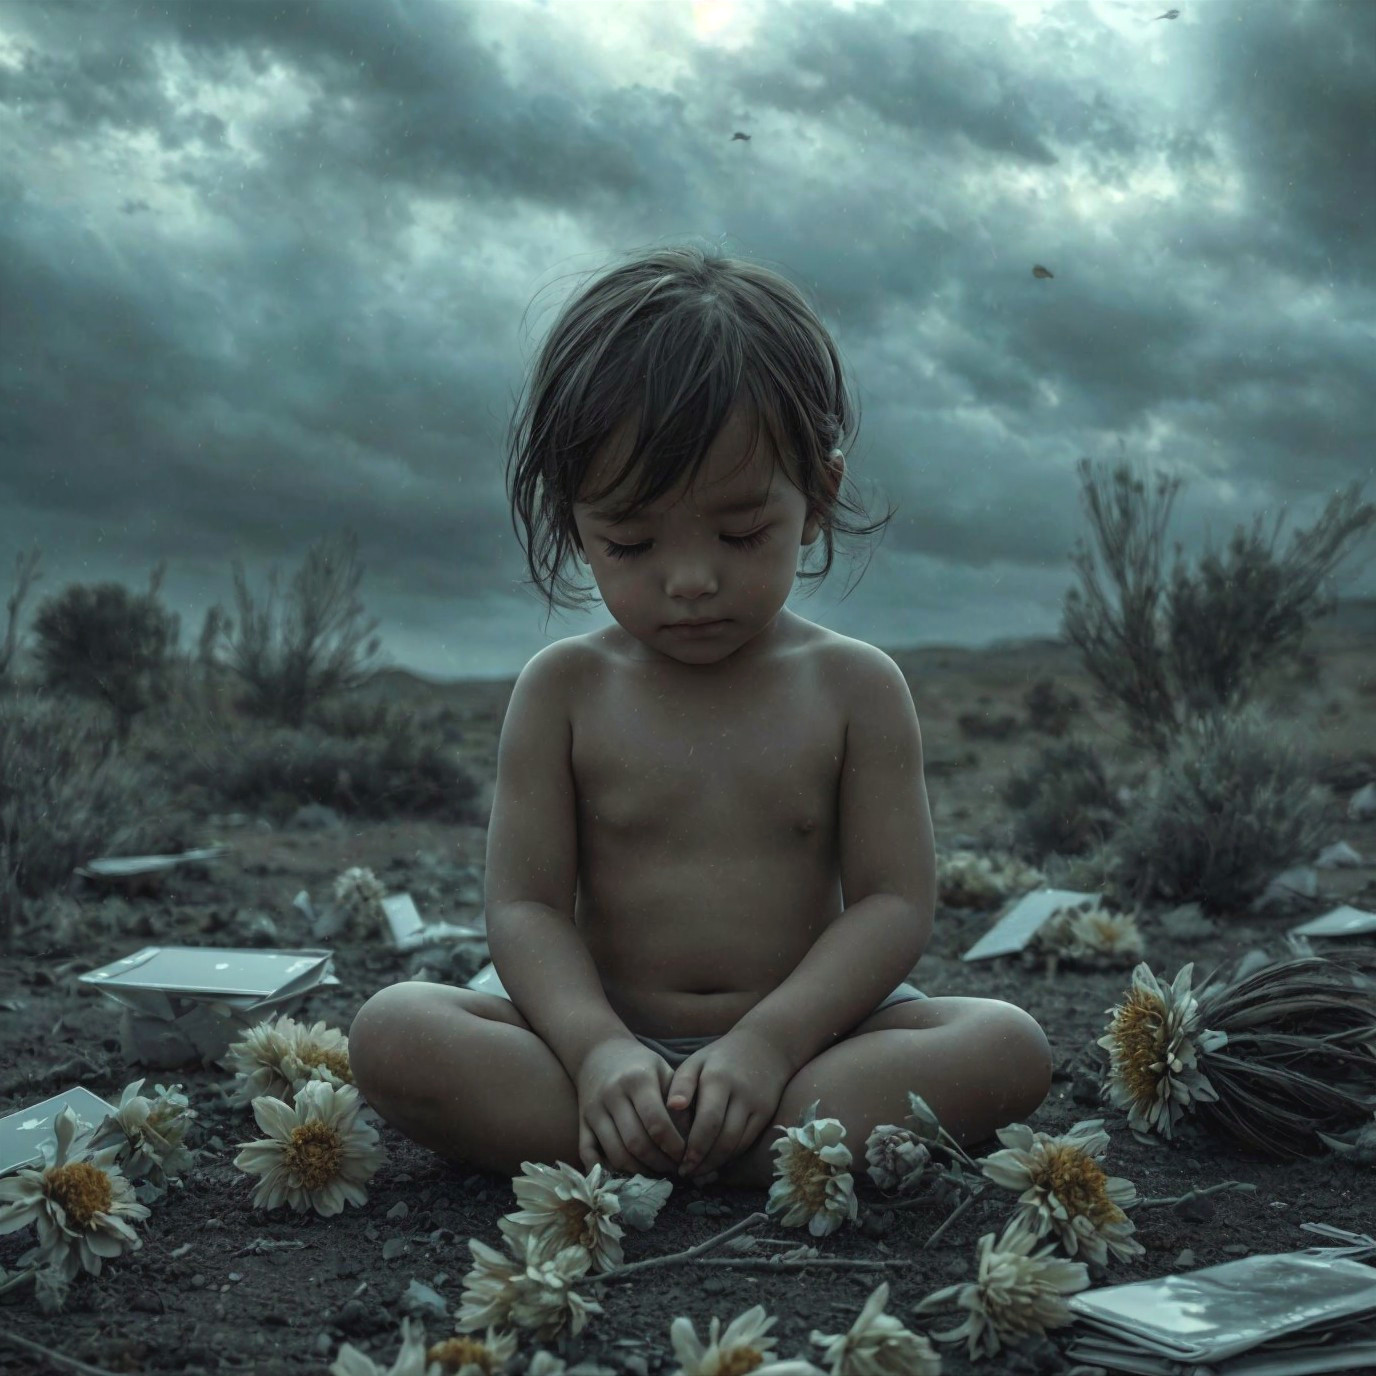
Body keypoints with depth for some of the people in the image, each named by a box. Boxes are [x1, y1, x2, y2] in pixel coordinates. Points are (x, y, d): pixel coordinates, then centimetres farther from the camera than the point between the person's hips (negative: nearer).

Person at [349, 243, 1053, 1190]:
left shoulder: (856, 688, -1)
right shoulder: (564, 690, 0)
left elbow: (895, 903, -6)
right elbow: (525, 903, -4)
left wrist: (770, 1040, -21)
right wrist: (594, 1046, -23)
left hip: (804, 1028, 0)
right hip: (600, 1031, 0)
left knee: (1009, 1045, -24)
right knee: (391, 1031, -23)